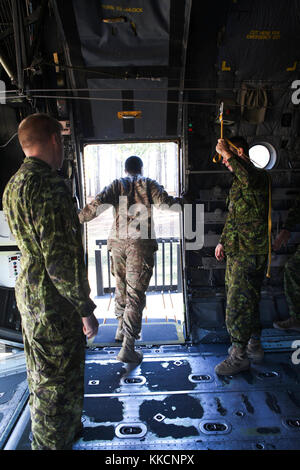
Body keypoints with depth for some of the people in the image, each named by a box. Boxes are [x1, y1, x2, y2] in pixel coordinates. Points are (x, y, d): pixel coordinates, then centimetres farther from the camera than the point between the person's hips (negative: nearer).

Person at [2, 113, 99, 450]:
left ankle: (53, 436, 49)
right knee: (58, 387, 7)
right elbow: (59, 257, -25)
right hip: (55, 301, -11)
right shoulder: (48, 184, -22)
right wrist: (86, 309, -18)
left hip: (30, 295, 11)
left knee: (42, 378, 27)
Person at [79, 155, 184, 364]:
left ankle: (121, 329, 36)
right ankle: (127, 347, -7)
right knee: (135, 293, -4)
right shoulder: (148, 184, 8)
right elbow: (165, 200, -2)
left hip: (118, 241, 4)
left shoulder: (117, 185, 12)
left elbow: (98, 204, -2)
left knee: (121, 286, 21)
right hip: (141, 242, -3)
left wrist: (77, 219, 4)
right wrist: (179, 201, 18)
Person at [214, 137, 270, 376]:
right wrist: (223, 241, 20)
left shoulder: (259, 176, -12)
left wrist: (227, 153, -28)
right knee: (247, 300, 18)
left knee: (238, 303, -5)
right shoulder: (238, 183, 19)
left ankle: (239, 355, 9)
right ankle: (254, 345, 34)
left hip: (250, 254, -10)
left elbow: (250, 179, -40)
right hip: (236, 252, 10)